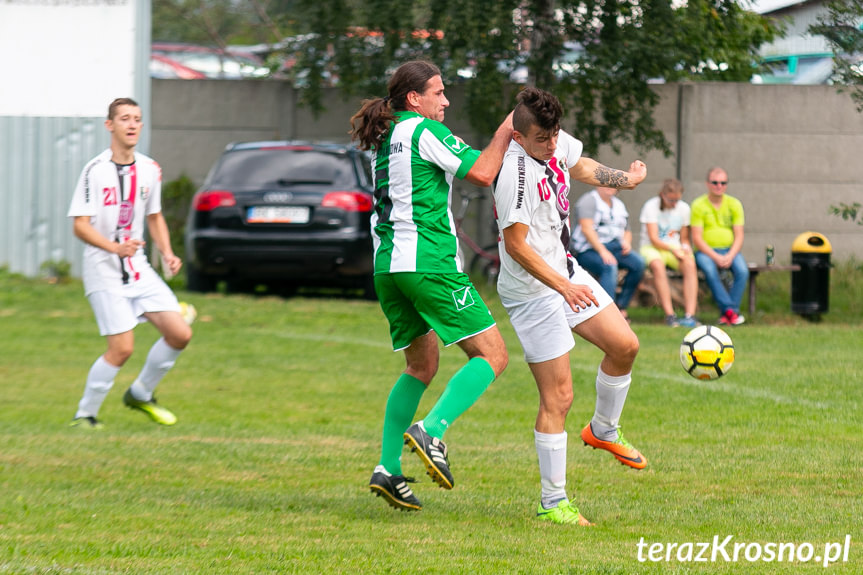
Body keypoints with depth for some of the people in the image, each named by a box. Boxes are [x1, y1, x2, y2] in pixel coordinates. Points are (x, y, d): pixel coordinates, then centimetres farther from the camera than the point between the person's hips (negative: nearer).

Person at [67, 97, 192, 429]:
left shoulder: (149, 170, 8)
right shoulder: (95, 171, -12)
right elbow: (80, 225, -16)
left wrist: (166, 253, 5)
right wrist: (115, 247, -30)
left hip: (139, 270, 6)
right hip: (105, 275, -6)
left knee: (179, 334, -2)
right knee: (121, 348, -15)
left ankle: (140, 395, 20)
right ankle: (85, 415, 3)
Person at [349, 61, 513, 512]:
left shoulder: (383, 140, 17)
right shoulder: (426, 131, -7)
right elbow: (482, 172, -10)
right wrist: (505, 132, 1)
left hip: (387, 266, 9)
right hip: (429, 262, -9)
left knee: (421, 365, 20)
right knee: (492, 355, -4)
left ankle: (388, 469, 12)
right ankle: (432, 431, -21)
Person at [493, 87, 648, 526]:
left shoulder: (556, 143, -2)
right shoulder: (515, 173, -27)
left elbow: (578, 167, 22)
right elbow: (515, 245, -26)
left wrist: (625, 179, 28)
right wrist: (564, 287, -28)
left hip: (566, 272, 9)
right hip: (532, 291, -9)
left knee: (623, 345, 10)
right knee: (557, 395, -7)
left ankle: (603, 430, 35)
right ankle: (552, 503, 0)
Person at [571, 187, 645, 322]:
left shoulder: (618, 204, 21)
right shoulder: (588, 201, -2)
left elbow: (627, 231, 27)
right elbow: (587, 228, -15)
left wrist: (626, 242, 1)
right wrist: (602, 251, -25)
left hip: (615, 247, 7)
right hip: (589, 249, -7)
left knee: (638, 262, -20)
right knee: (609, 267, -36)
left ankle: (621, 306, -16)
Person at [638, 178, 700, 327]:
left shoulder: (683, 208, 6)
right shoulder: (651, 207, -9)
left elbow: (684, 238, 13)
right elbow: (653, 239, -13)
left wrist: (685, 248, -10)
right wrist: (673, 249, -25)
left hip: (675, 248, 4)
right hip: (652, 248, -4)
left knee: (690, 264, -31)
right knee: (657, 265, -39)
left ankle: (690, 314, -39)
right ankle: (670, 315, -41)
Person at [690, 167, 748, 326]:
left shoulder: (734, 204, 8)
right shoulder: (699, 205, -1)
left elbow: (739, 236, 3)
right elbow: (697, 238, -7)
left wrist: (730, 256, -17)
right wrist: (716, 257, -19)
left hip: (730, 250, 2)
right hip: (706, 251, -2)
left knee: (742, 270, -29)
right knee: (710, 270, -36)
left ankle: (727, 313, -25)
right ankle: (730, 309, -34)